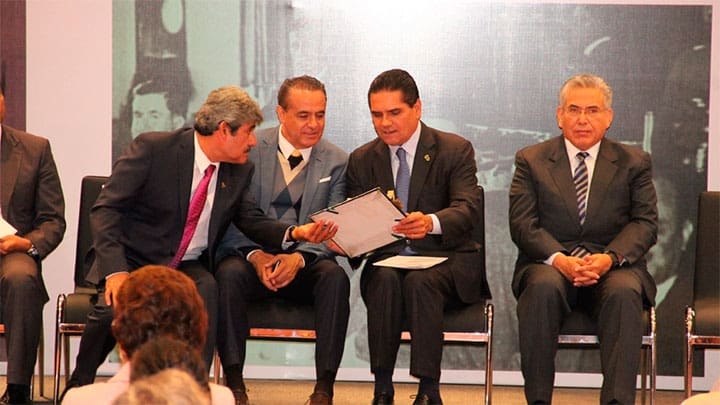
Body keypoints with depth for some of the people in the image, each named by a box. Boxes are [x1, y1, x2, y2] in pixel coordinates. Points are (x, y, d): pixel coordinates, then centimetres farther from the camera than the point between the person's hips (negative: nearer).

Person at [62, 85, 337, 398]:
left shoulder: (239, 171, 4)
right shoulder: (152, 148, -13)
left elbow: (252, 221, 11)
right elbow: (106, 210, -15)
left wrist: (296, 232, -12)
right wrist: (116, 269, -28)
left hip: (188, 268, 3)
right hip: (131, 260, -3)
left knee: (206, 289, -32)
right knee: (115, 306, -33)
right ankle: (78, 385, -5)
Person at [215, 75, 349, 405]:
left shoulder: (336, 161, 5)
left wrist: (298, 258, -20)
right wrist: (255, 254, -20)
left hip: (305, 263, 1)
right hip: (251, 256, -1)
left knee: (335, 276, -30)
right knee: (229, 273, -33)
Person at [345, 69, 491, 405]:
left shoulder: (456, 150, 0)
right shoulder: (361, 160, 11)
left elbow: (468, 209, -15)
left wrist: (431, 223, -38)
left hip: (445, 260, -2)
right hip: (387, 258, 2)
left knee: (419, 280, -36)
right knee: (385, 279, -33)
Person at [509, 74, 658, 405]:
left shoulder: (634, 163, 13)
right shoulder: (531, 160, 12)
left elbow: (645, 223, 4)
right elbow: (522, 224, 1)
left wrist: (610, 258, -17)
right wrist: (558, 259, -18)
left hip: (614, 265, 0)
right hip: (550, 262, 0)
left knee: (625, 293, -34)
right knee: (543, 288, -35)